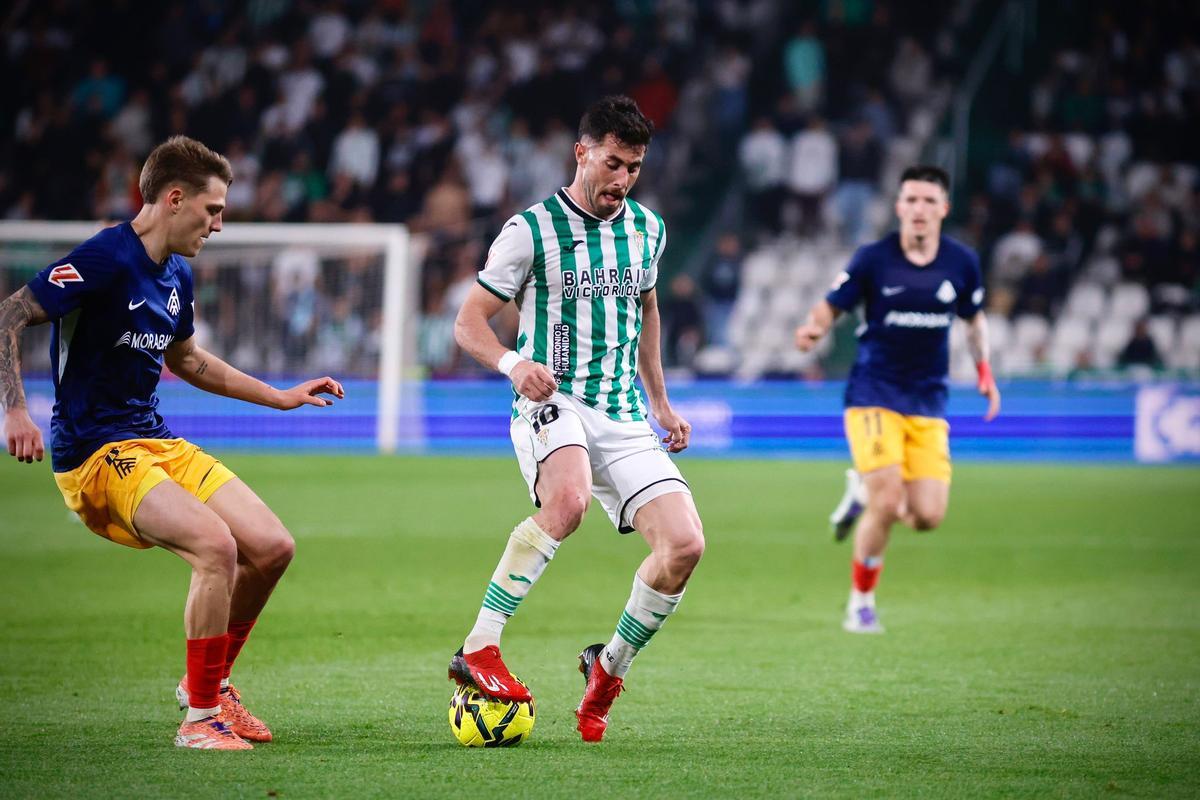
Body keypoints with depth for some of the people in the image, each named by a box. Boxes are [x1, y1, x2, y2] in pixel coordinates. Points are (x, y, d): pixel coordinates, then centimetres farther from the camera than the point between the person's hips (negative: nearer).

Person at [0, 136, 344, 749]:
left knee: (272, 547, -1)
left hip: (158, 444, 9)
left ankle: (211, 682, 20)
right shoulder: (105, 259, -15)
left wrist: (279, 396, 31)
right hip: (95, 454, -9)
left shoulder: (177, 276, 12)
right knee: (216, 545, -27)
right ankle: (200, 716, -14)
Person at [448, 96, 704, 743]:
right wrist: (513, 363, -24)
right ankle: (478, 648, -33)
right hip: (553, 405, -5)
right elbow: (469, 322, -3)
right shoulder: (532, 230, -4)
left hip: (624, 419, 5)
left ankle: (609, 667, 12)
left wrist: (660, 401, 29)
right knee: (569, 498, -38)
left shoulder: (647, 228, 13)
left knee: (684, 545, -12)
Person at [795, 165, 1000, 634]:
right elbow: (832, 306, -1)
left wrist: (984, 370, 9)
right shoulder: (873, 259, -8)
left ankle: (862, 491, 26)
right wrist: (814, 328, -23)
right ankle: (861, 603, 6)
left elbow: (974, 317, 18)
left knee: (927, 517, -7)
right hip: (874, 395, -3)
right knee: (886, 506, -16)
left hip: (929, 403, 3)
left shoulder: (962, 262, 1)